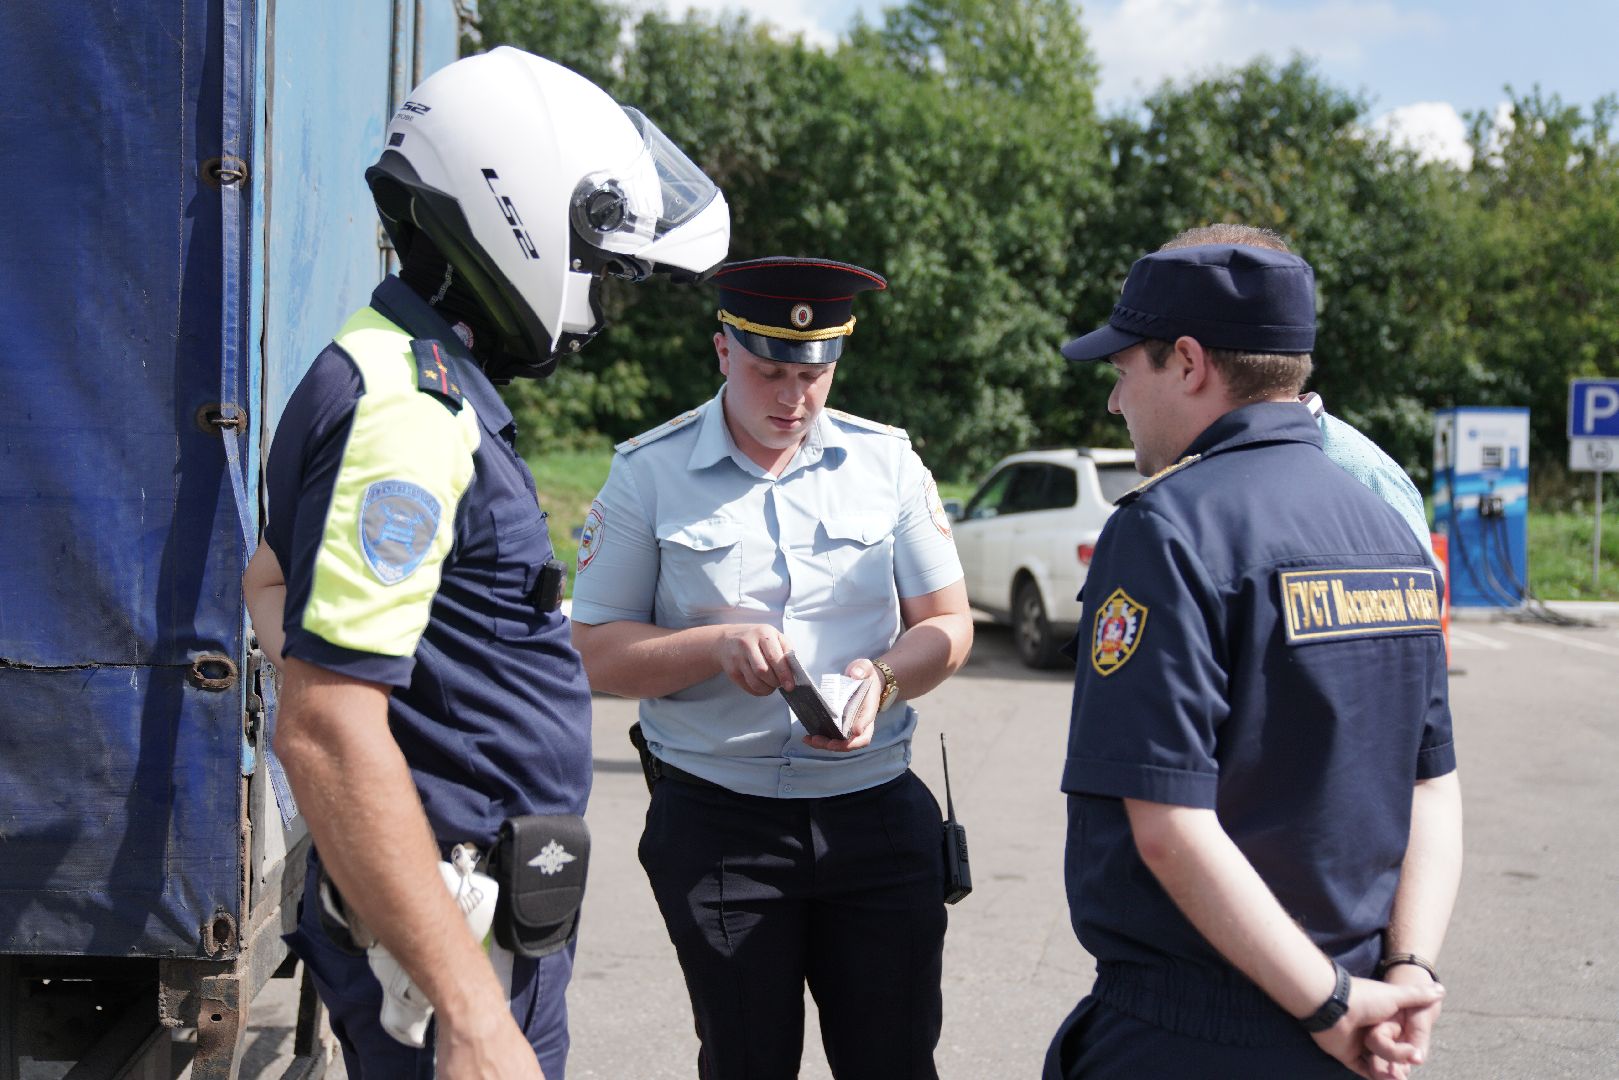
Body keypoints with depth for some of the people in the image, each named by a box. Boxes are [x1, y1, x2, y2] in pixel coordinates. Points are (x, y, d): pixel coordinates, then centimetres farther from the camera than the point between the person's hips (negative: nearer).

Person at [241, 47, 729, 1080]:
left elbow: (274, 576, 27)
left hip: (492, 906, 10)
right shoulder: (410, 410, -20)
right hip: (448, 935, -10)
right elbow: (326, 731, -27)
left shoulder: (431, 386, 13)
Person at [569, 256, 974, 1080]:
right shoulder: (648, 472, -1)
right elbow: (596, 653, -2)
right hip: (717, 821, -1)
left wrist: (883, 677, -13)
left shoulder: (886, 460, 6)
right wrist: (715, 646, -19)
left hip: (876, 813, 2)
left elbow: (946, 623, 8)